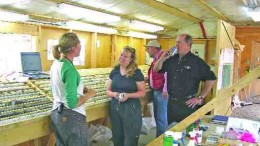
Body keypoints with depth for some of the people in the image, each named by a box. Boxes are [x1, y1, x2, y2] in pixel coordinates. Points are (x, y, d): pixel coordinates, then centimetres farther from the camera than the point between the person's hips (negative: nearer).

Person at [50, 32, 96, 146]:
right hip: (71, 117, -9)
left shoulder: (56, 63, 3)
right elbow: (72, 103, -26)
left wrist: (81, 89, 6)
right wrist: (89, 94, -11)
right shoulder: (69, 69, -24)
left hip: (57, 113, 9)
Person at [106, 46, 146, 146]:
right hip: (115, 108, 4)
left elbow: (142, 92, -6)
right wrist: (114, 94, -13)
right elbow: (108, 90, 9)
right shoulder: (114, 71, 5)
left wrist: (128, 95, -21)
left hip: (131, 109, -4)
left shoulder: (136, 73, -8)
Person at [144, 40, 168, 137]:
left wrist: (165, 90, -22)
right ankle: (159, 137, 30)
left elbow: (167, 74, -22)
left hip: (161, 92, -10)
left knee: (161, 118, 0)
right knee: (157, 117, 18)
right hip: (155, 91, 10)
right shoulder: (155, 59, 15)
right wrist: (147, 79, 11)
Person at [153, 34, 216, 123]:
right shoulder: (171, 60, 8)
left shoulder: (196, 61, -8)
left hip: (187, 104, -5)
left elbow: (211, 79, -10)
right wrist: (163, 58, -4)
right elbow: (156, 70, 14)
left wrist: (201, 97, -10)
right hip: (171, 102, 6)